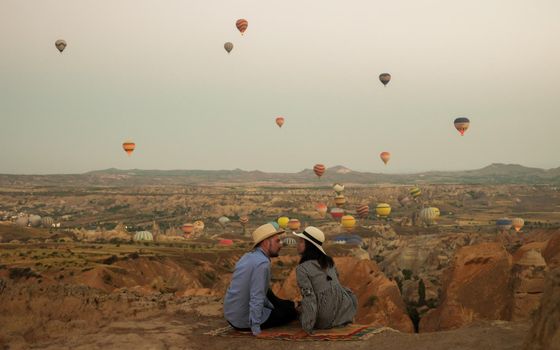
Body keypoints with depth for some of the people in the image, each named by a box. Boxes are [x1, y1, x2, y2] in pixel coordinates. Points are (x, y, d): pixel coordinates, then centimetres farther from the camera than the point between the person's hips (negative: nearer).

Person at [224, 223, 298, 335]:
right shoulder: (262, 263, -22)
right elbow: (256, 298, -28)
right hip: (245, 321, -8)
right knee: (291, 311, 9)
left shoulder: (247, 257, 5)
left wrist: (274, 306, 26)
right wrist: (256, 329, -25)